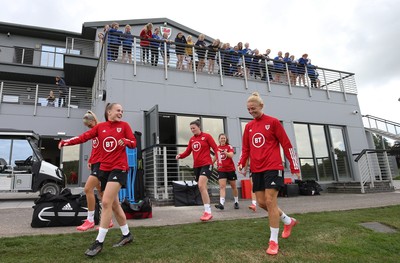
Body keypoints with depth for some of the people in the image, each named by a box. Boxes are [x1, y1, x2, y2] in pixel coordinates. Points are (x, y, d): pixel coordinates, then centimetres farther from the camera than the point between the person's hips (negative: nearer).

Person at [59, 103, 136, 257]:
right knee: (114, 204, 11)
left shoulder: (124, 125, 1)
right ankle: (127, 235, 27)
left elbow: (133, 143, 0)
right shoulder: (100, 126, 7)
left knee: (106, 202, -14)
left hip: (119, 168, -4)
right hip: (104, 169, 5)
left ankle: (99, 242, -3)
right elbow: (84, 137, -2)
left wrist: (126, 141, -21)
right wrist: (67, 142, -17)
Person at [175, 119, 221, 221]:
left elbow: (215, 148, -5)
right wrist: (180, 155, -9)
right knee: (202, 189, 10)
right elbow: (187, 152, 10)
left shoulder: (206, 136, -3)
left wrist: (219, 159, -17)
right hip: (196, 166, 6)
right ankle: (207, 211, 20)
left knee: (201, 186, -20)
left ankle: (208, 212, -14)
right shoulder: (191, 139, 12)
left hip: (206, 164, -6)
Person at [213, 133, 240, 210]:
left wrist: (225, 153, -37)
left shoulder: (229, 146, -3)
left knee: (233, 186, 10)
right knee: (222, 186, -12)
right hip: (221, 170, 2)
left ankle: (236, 202, 26)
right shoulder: (217, 148, 7)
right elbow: (215, 158, 21)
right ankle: (221, 203, -20)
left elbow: (231, 155, -21)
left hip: (230, 169, -2)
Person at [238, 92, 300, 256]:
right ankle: (288, 221, 32)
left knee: (270, 201, -10)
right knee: (261, 202, 7)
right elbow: (246, 149, 16)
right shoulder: (248, 126, 12)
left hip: (273, 167, -6)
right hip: (256, 170, 6)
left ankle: (273, 241, 5)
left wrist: (294, 167, -4)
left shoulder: (273, 122, -3)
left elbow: (287, 145, -3)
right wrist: (242, 163, -1)